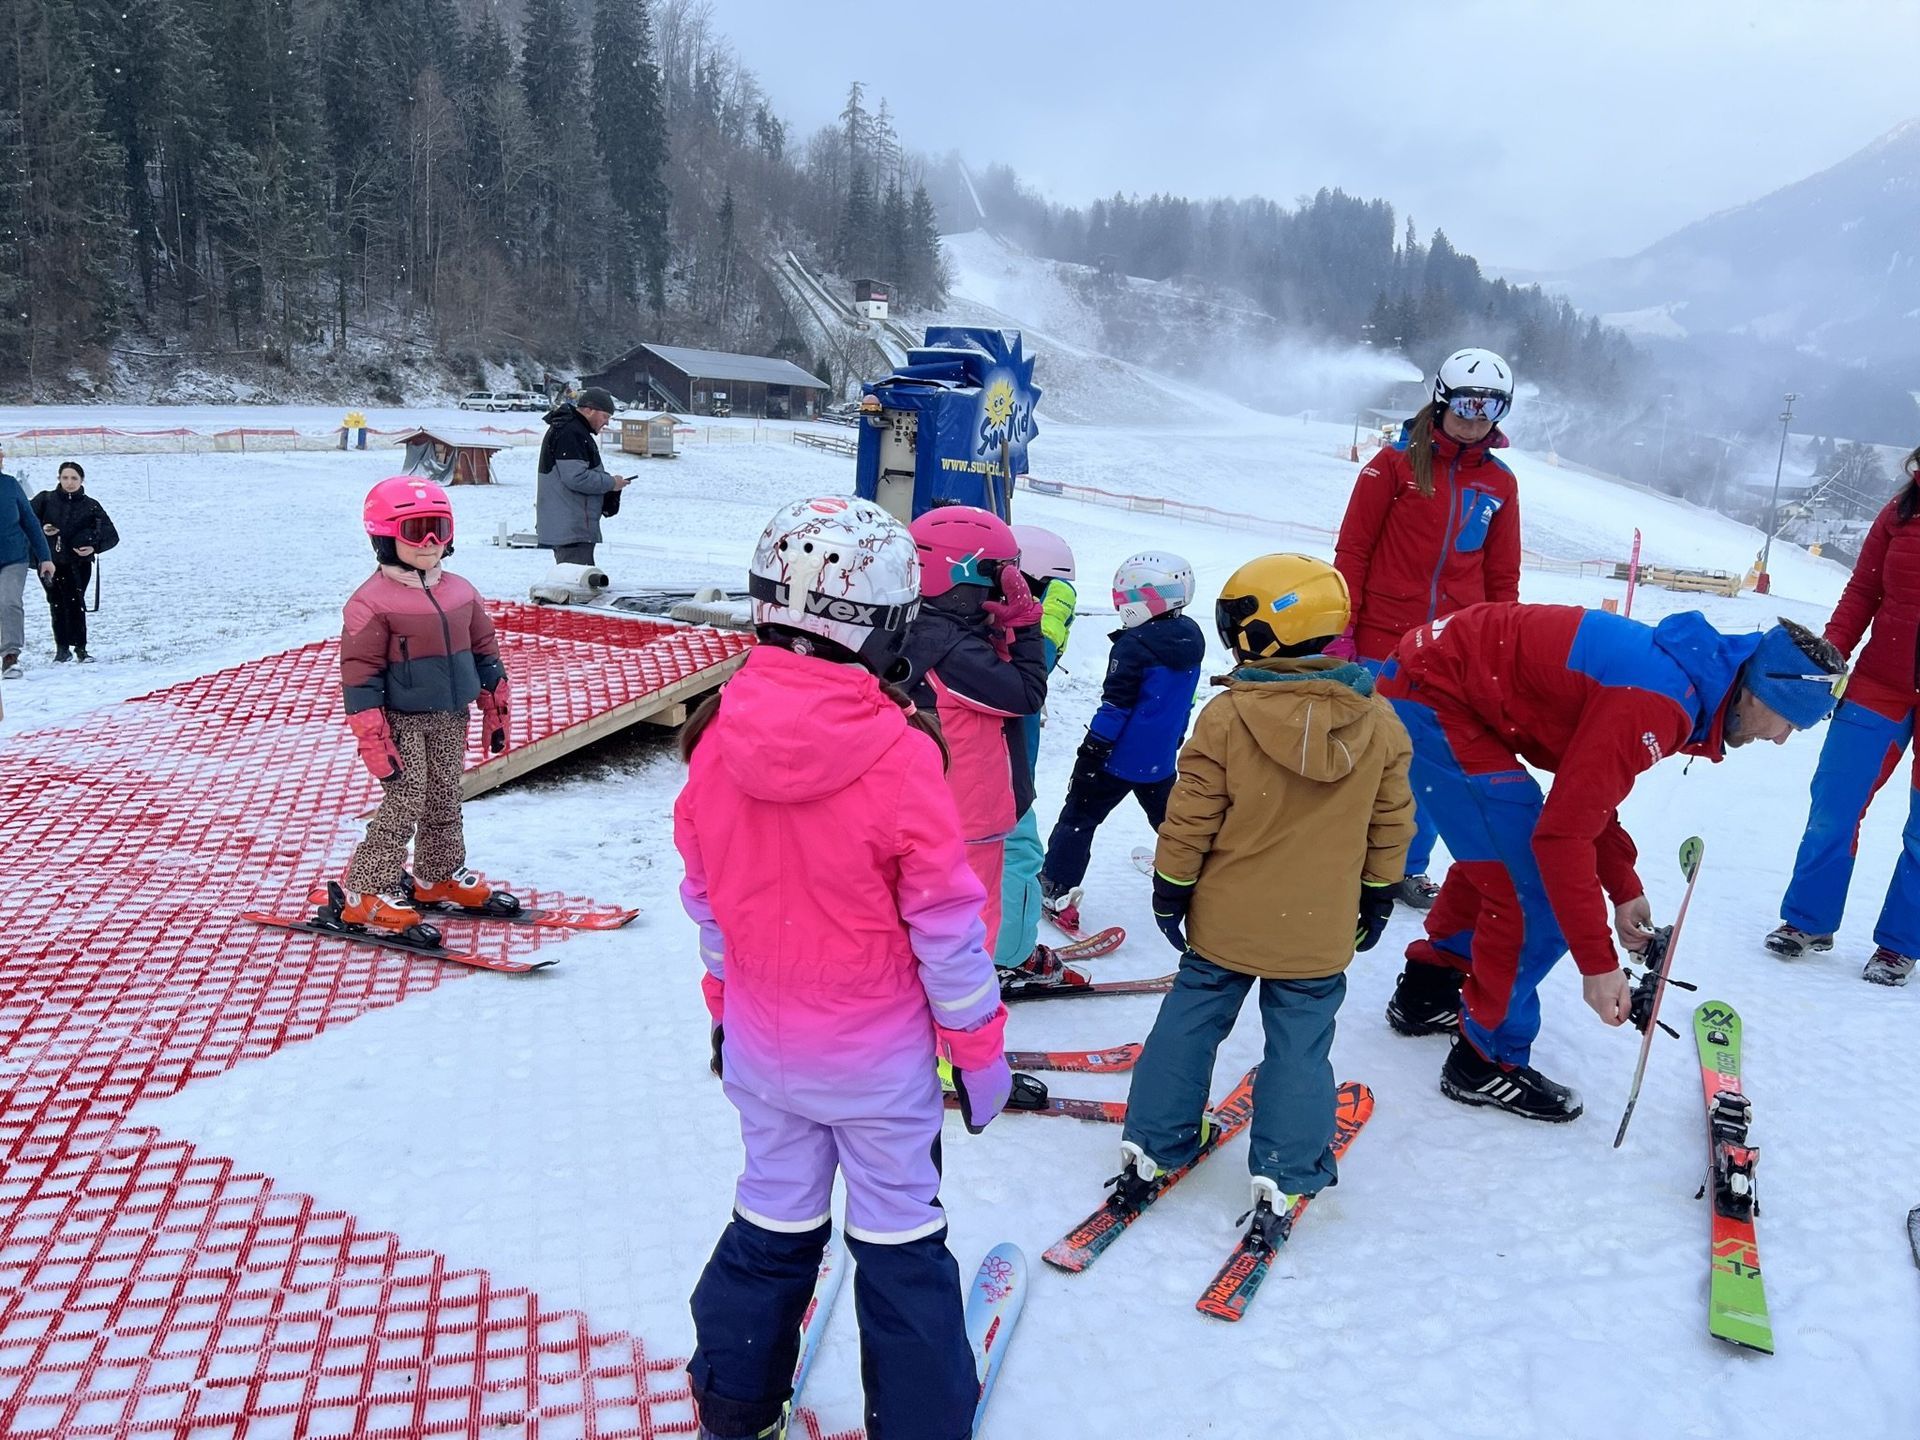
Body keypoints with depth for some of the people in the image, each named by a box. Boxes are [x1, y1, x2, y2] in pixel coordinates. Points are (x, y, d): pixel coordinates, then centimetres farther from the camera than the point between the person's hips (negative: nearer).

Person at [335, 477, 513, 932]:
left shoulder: (461, 592, 6)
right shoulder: (371, 602, -14)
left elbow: (485, 653, 14)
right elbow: (360, 678, -15)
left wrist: (496, 713, 12)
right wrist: (376, 745, -18)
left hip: (451, 719, 6)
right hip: (403, 721, -6)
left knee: (445, 800, 15)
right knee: (405, 802, -7)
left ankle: (441, 878, 31)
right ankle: (366, 894, 3)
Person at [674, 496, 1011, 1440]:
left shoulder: (717, 738, -10)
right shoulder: (899, 756, -24)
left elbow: (704, 900, 2)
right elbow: (945, 924, -16)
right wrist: (979, 1047, -2)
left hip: (760, 1044, 4)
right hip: (880, 1057, -4)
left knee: (772, 1222, 22)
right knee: (900, 1240, 15)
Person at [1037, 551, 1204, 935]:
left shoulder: (1134, 646, -22)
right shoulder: (1190, 640, 2)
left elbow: (1116, 706, -20)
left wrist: (1091, 751, -12)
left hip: (1119, 758, -7)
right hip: (1162, 757, 7)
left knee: (1079, 816, 4)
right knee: (1168, 816, 25)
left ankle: (1056, 888, 6)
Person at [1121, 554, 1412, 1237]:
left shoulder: (1226, 715, -17)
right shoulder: (1379, 722, -6)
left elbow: (1190, 819, -11)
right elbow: (1391, 827, 3)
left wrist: (1170, 891, 3)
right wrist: (1378, 899, 16)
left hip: (1223, 921, -1)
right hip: (1321, 933, 1)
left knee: (1189, 1024, 15)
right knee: (1299, 1045, 13)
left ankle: (1151, 1145, 24)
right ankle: (1285, 1173, 17)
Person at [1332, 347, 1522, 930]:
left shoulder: (1500, 484, 9)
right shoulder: (1396, 462, -3)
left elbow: (1502, 577, 13)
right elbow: (1352, 549, -3)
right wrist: (1340, 630, -7)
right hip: (1381, 645, -3)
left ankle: (1409, 869, 24)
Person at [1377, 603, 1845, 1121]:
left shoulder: (1678, 674, 8)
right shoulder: (1656, 704, -23)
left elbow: (1588, 790, 18)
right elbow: (1563, 830, -24)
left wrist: (1624, 891, 16)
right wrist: (1598, 964, -17)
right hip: (1433, 700, -10)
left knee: (1493, 859, 26)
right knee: (1532, 891, -8)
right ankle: (1486, 1061, 8)